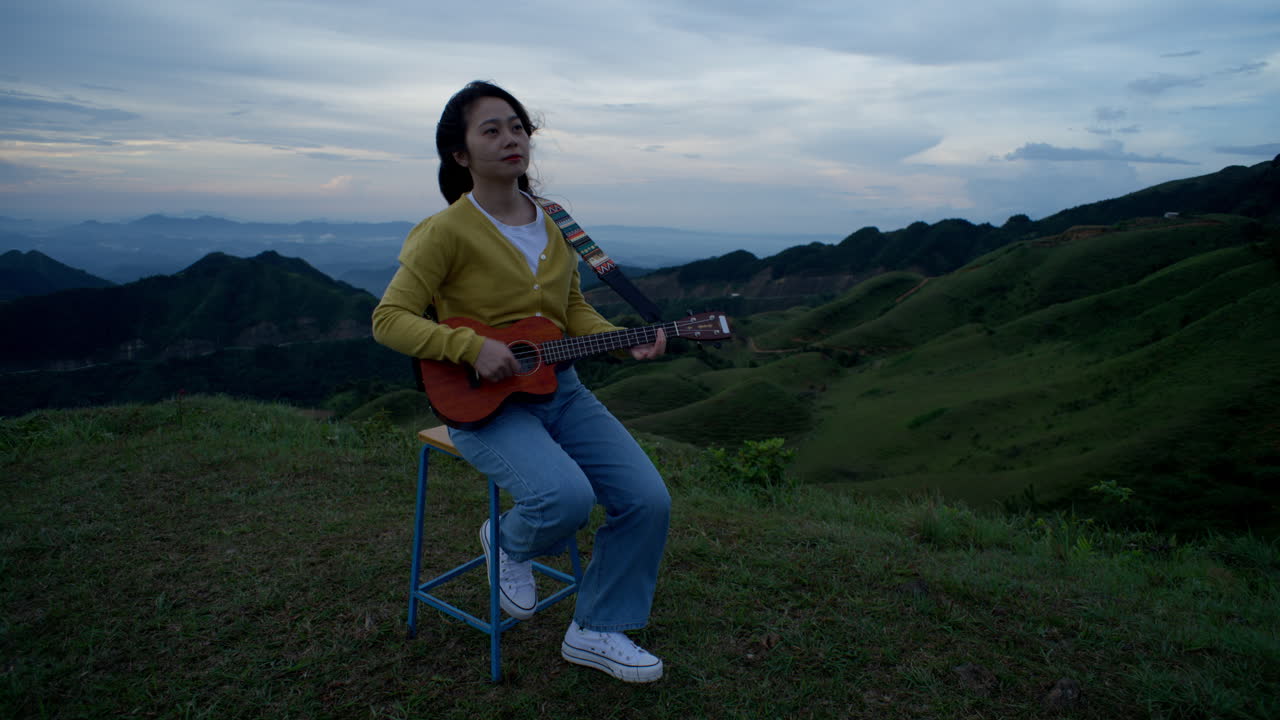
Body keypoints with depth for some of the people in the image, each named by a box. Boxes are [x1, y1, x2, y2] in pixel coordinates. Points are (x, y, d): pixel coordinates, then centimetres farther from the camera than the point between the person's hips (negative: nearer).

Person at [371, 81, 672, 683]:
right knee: (566, 497, -31)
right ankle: (508, 542, 8)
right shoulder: (448, 231, -10)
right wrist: (473, 346, -25)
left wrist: (629, 341, -4)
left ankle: (595, 631, 13)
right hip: (482, 403, -6)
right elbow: (389, 319, -12)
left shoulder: (552, 224, 8)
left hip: (559, 390, 6)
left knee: (649, 500, -8)